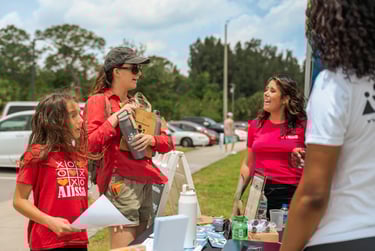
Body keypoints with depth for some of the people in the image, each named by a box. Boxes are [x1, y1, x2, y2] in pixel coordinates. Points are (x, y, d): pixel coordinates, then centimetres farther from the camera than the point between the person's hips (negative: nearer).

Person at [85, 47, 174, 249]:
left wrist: (151, 139, -6)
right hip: (121, 184, -7)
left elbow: (168, 142, 15)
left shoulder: (138, 104, 18)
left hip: (145, 185, 7)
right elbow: (91, 145, -13)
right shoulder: (99, 100, 0)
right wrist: (117, 116, -15)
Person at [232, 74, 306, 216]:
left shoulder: (301, 126, -3)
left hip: (290, 194, -3)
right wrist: (237, 197, 8)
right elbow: (249, 165, 12)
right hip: (258, 192, 3)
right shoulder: (255, 125, 6)